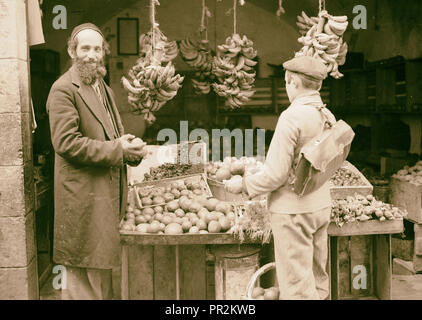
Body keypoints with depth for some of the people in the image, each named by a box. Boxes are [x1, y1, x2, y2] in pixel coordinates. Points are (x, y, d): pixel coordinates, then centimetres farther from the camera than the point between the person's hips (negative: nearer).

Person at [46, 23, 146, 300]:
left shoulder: (104, 89, 18)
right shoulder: (63, 89, -10)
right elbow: (66, 142, -19)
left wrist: (132, 147, 0)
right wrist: (117, 150, -19)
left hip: (109, 193, 9)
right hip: (83, 196, -8)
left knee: (103, 264, 18)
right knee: (84, 275, -1)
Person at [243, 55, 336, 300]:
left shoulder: (292, 117, -19)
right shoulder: (328, 117, 5)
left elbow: (275, 174, -21)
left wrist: (243, 185, -5)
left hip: (293, 211, -8)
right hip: (321, 206, 8)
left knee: (297, 285, 1)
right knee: (318, 281, 18)